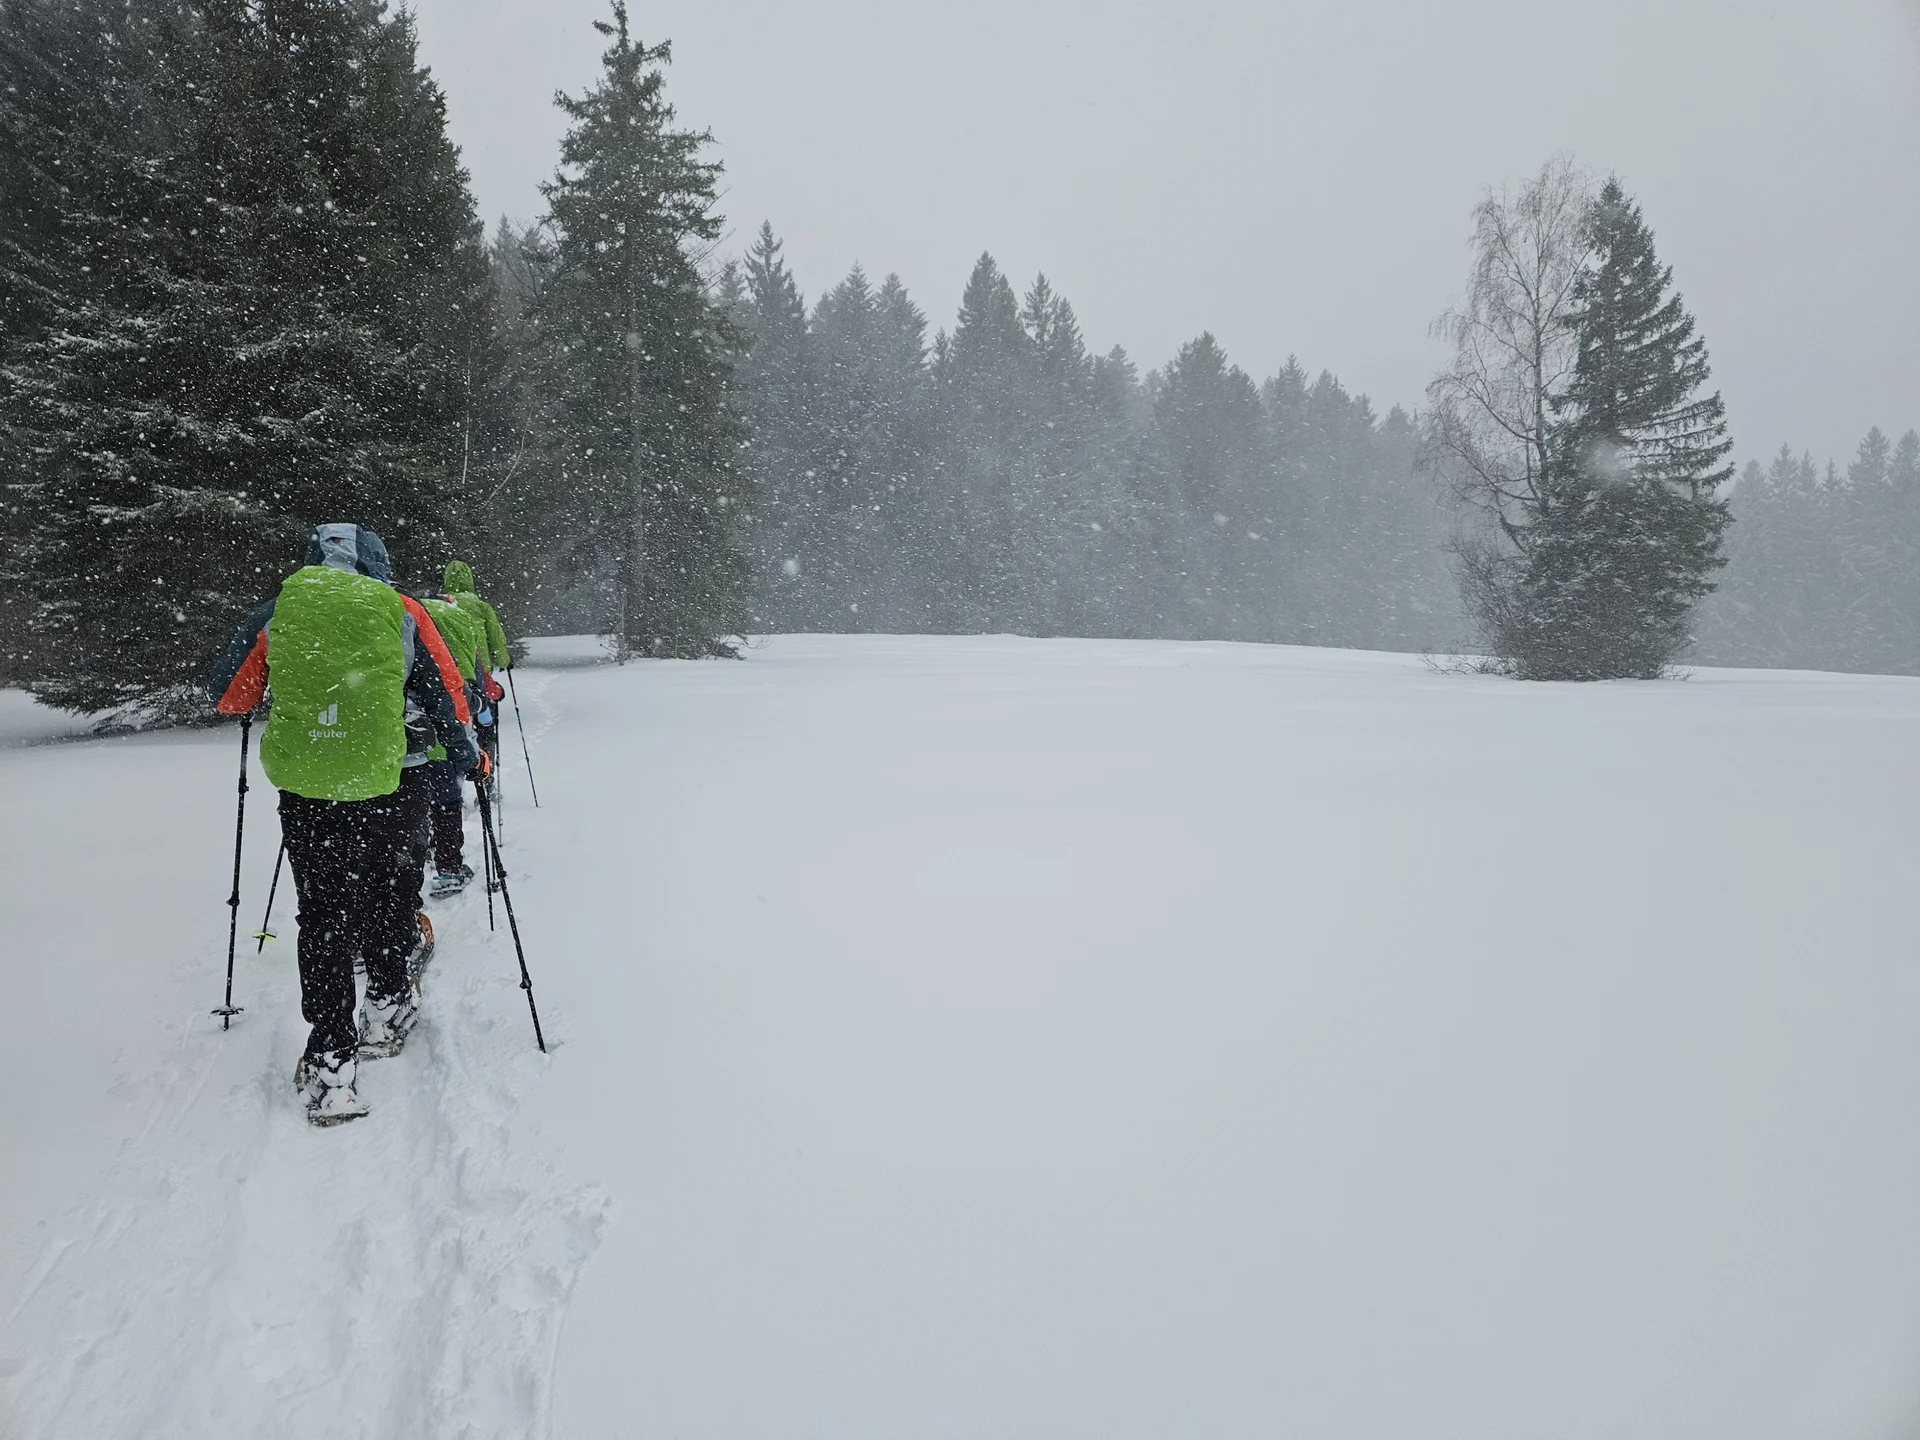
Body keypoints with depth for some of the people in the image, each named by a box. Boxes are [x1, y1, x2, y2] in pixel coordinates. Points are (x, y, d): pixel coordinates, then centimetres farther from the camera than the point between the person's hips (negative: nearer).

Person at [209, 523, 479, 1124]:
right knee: (381, 895, 20)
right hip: (379, 783, 0)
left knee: (323, 916, 6)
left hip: (302, 784, 0)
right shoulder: (399, 611, 5)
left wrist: (272, 703, 35)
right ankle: (387, 1009, 37)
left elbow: (227, 695, 12)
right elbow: (448, 697, 9)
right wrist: (468, 755, 25)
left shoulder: (279, 610, 7)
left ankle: (331, 1064, 3)